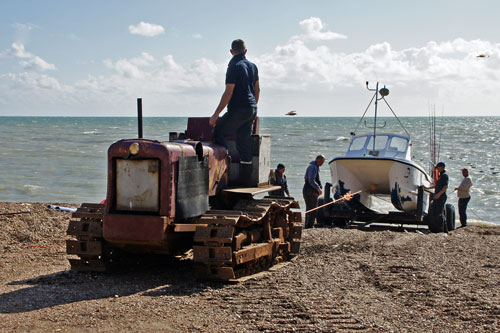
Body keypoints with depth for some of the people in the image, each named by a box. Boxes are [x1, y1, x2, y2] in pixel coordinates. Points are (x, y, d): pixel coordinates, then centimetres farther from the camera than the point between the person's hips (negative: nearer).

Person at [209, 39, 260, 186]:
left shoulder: (234, 66, -12)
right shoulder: (253, 66, 12)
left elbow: (228, 92, -16)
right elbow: (257, 89, 20)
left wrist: (216, 114, -15)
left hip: (238, 110, -8)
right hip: (251, 109, 8)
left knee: (218, 132, 2)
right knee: (244, 142, 9)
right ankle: (245, 179, 10)